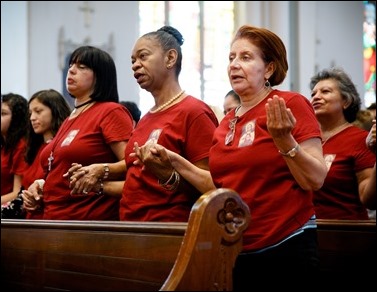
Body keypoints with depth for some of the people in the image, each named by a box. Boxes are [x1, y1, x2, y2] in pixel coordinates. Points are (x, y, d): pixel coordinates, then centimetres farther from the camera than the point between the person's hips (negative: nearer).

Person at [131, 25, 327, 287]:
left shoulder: (291, 105, -7)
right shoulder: (227, 123, 10)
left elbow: (315, 180, -12)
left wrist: (283, 140, -25)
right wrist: (173, 161, 8)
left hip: (285, 247, -6)